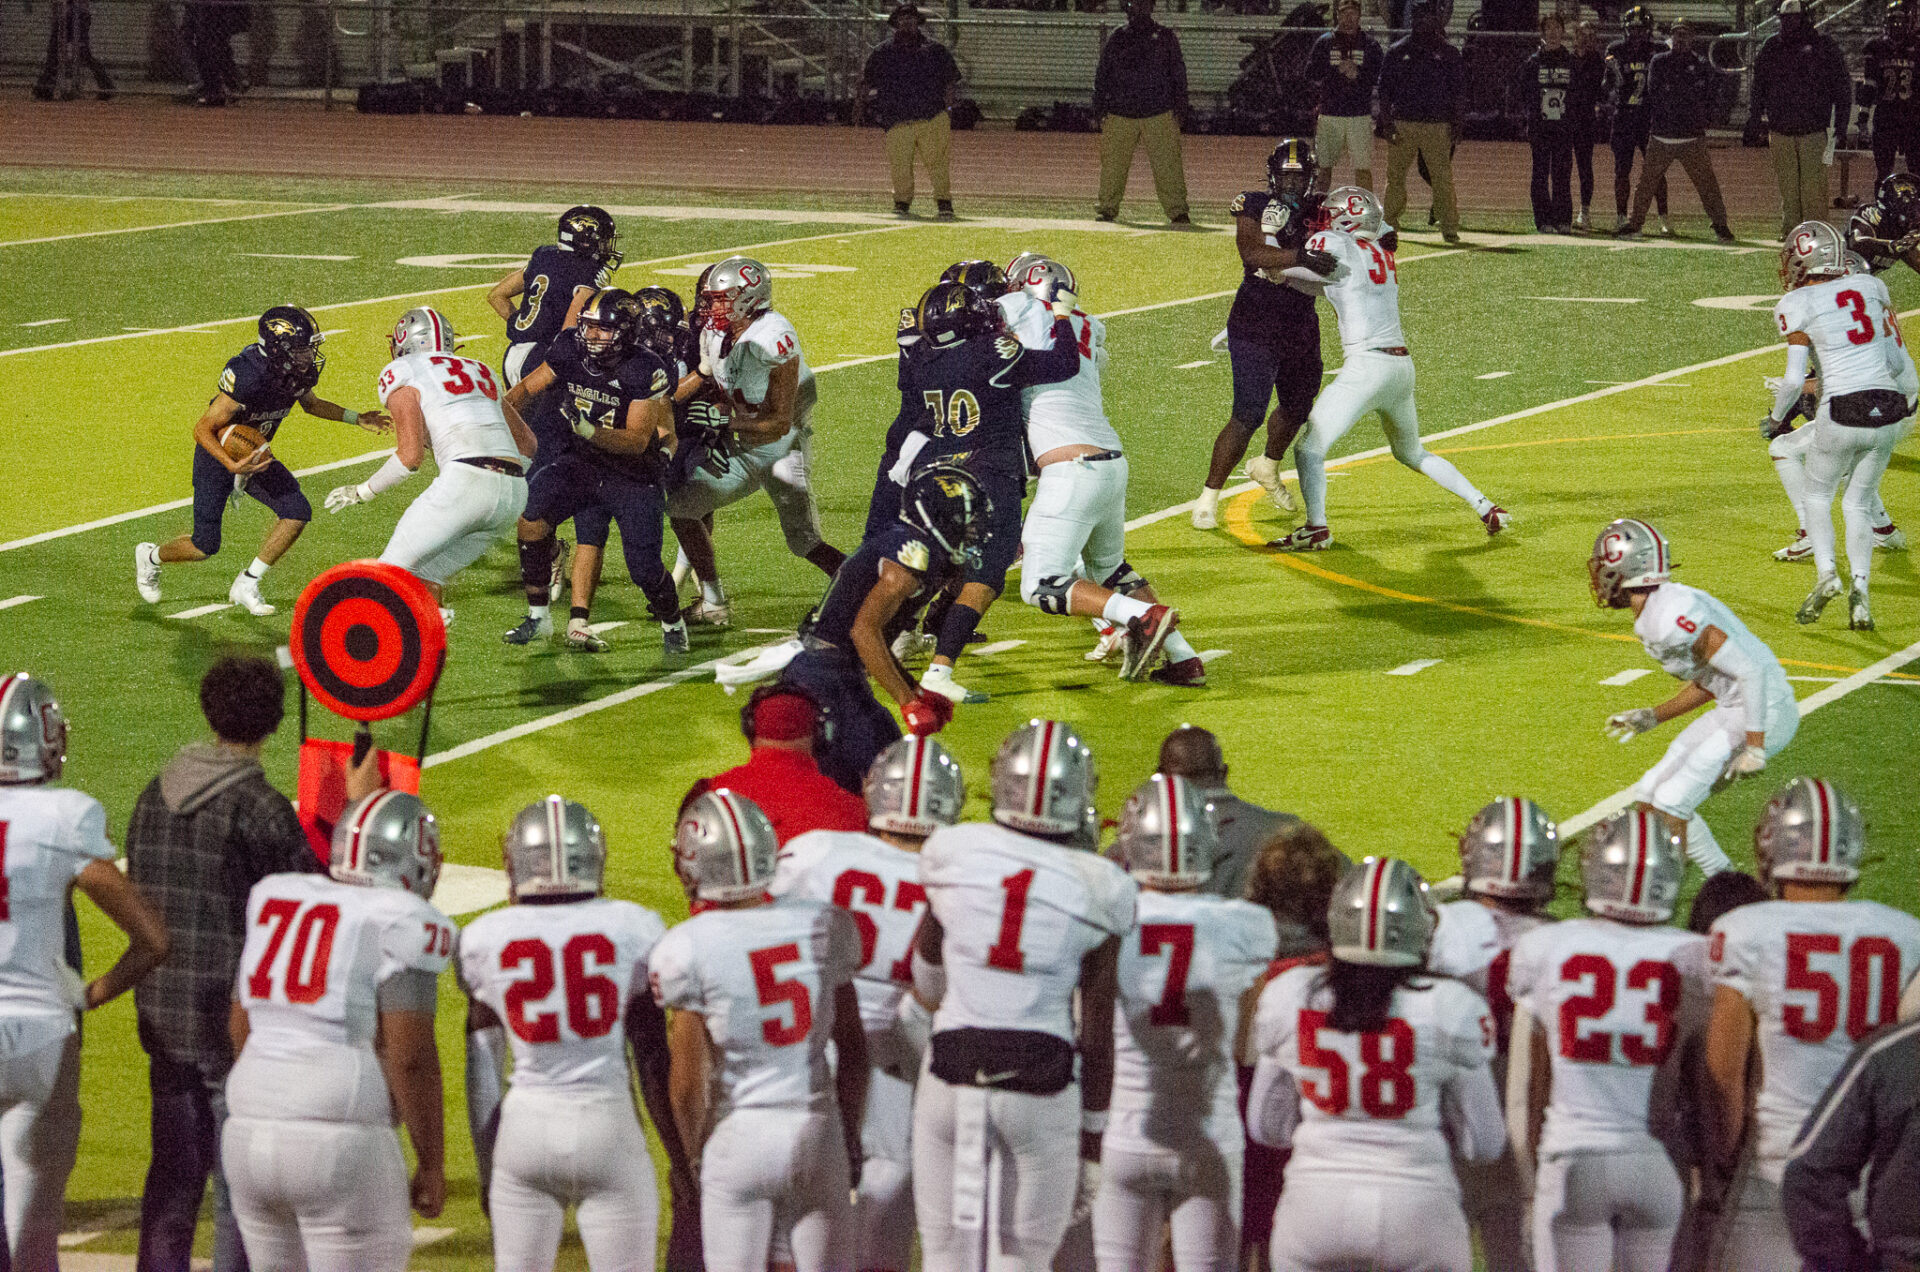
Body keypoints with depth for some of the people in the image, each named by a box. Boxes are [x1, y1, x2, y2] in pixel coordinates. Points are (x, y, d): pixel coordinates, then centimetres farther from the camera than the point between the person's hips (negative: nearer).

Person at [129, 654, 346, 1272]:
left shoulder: (155, 796, 6)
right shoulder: (259, 808, -16)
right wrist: (357, 814, -5)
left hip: (162, 1014, 7)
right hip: (239, 1022, -7)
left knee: (173, 1174, 15)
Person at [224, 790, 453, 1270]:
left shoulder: (276, 900, 13)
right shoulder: (403, 924, -7)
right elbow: (409, 1055, -12)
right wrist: (433, 1163, -4)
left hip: (249, 1135, 7)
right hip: (341, 1143, -7)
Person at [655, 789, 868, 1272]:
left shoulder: (687, 950, -12)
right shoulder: (823, 926, -2)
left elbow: (688, 1084, -9)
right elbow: (853, 1050, 7)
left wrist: (696, 1154, 8)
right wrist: (849, 1135, 19)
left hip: (739, 1136, -3)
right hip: (818, 1126, 3)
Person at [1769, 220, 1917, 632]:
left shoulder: (1797, 305, -3)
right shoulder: (1871, 287, 11)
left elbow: (1795, 379, -5)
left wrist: (1774, 419, 12)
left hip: (1842, 412, -4)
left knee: (1817, 496, 19)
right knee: (1858, 504, 17)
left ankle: (1826, 572, -4)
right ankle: (1861, 590, 0)